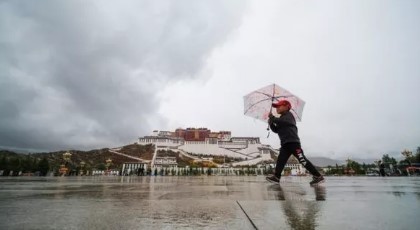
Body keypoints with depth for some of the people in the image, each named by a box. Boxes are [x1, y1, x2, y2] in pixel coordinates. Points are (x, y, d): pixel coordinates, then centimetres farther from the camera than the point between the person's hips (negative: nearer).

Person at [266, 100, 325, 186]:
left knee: (302, 160, -11)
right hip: (285, 144, 9)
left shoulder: (288, 115, 0)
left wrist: (272, 118, -11)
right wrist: (271, 123, 1)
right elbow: (276, 130, 17)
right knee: (280, 160, 1)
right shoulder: (281, 118, 25)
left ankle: (318, 176, -6)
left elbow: (282, 121, -22)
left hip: (293, 142, -9)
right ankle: (276, 177, 0)